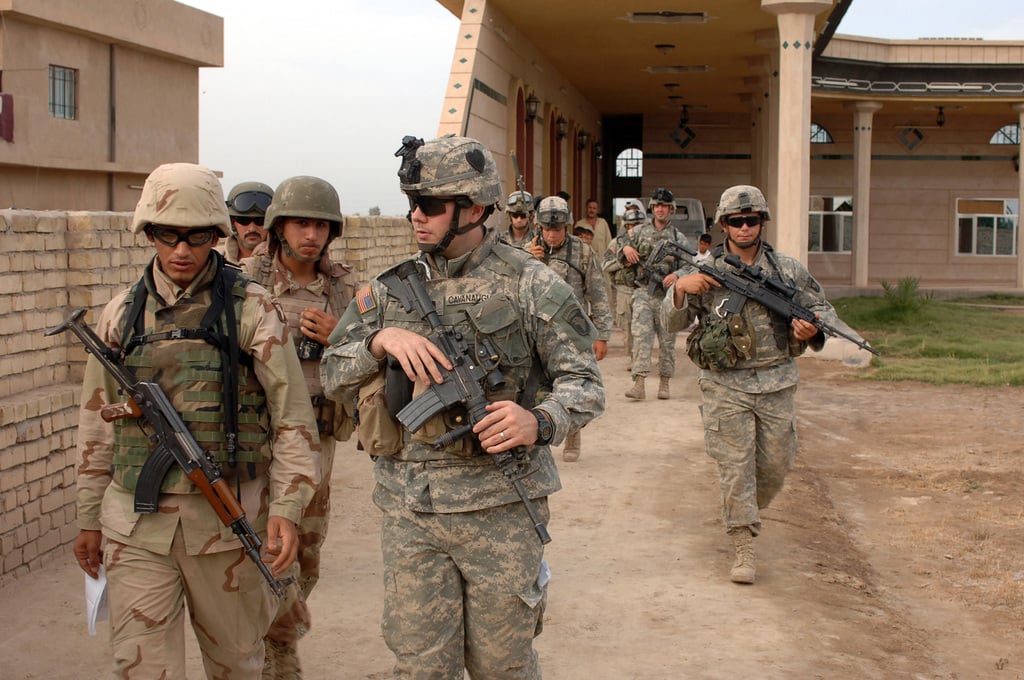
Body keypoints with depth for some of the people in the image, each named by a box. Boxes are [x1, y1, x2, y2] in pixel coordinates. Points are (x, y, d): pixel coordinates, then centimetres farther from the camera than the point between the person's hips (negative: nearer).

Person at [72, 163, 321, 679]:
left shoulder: (251, 310, -3)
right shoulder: (121, 315, 7)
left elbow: (292, 416, -4)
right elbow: (97, 423, 13)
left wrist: (286, 508, -13)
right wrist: (89, 518, 13)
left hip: (225, 518, -2)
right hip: (135, 524, 2)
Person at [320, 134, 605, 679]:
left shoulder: (531, 285, -4)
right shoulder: (390, 288, 8)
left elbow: (584, 384, -4)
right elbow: (333, 376, 6)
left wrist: (540, 422, -25)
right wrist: (382, 338, -14)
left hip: (498, 506, -3)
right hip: (408, 510, 3)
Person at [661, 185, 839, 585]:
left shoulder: (787, 270, 2)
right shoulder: (706, 272, -2)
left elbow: (823, 308, 11)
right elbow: (671, 322, 0)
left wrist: (813, 327, -12)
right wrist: (680, 288, -19)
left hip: (777, 384, 2)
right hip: (726, 387, -2)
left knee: (776, 465, 10)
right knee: (734, 467, -2)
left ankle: (748, 513, 39)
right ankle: (744, 548, 5)